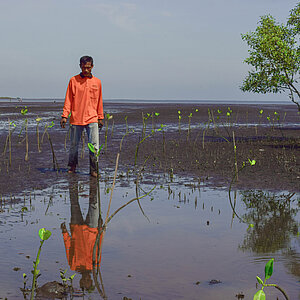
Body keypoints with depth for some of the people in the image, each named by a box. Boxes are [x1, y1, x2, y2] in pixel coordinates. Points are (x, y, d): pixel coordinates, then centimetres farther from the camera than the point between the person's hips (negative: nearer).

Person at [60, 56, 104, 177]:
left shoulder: (97, 82, 8)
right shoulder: (73, 80, 3)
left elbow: (99, 101, 13)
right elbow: (68, 100, 4)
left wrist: (100, 118, 12)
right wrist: (64, 116, -3)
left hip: (92, 118, 0)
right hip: (76, 118, 0)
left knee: (94, 145, -7)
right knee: (74, 144, 8)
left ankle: (93, 169, 1)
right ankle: (72, 166, 26)